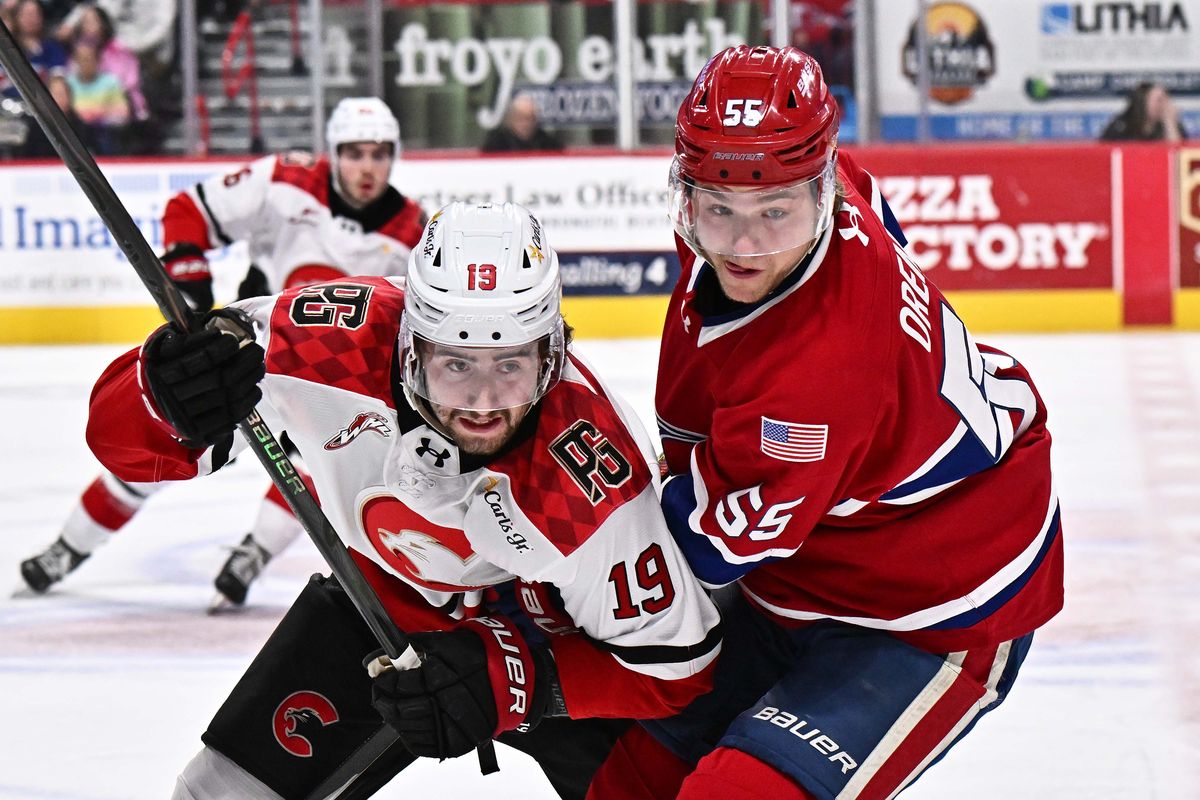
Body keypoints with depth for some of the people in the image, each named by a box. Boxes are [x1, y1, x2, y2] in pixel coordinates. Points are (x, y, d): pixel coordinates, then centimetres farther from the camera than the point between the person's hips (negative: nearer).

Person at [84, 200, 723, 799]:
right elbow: (124, 436, -22)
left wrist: (513, 678, -36)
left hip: (545, 627, -2)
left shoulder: (596, 481, -37)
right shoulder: (341, 341, -33)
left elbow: (670, 662, -24)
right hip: (380, 595, 2)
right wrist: (171, 397, -46)